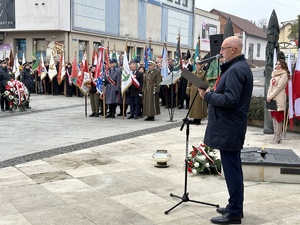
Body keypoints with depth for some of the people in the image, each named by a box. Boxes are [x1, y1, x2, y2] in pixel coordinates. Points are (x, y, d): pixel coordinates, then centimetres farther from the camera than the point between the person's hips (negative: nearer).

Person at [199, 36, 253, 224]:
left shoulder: (235, 70, -18)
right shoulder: (240, 66, 16)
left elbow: (229, 100, -26)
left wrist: (207, 95, -14)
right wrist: (213, 93, 8)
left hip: (228, 128, -11)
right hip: (231, 126, 11)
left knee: (231, 169, -4)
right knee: (233, 168, 17)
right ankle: (235, 206, 28)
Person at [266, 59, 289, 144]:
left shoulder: (284, 74, -5)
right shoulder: (274, 74, 20)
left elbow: (279, 87, -12)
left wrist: (270, 96, -12)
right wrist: (268, 95, 5)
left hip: (279, 99, -8)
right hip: (272, 99, 8)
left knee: (278, 119, -7)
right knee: (274, 117, 9)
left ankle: (277, 138, -5)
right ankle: (277, 137, 15)